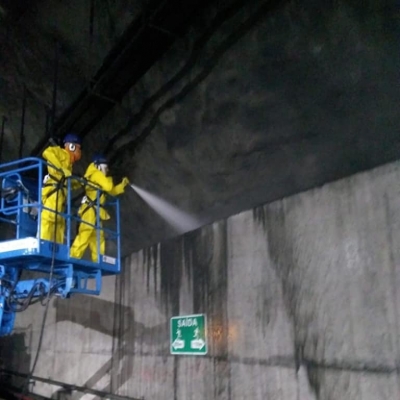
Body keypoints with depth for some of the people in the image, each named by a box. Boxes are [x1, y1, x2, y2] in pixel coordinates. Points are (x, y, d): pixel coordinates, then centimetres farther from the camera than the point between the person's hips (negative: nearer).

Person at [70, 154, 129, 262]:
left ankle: (98, 261, 6)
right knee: (84, 235, -19)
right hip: (90, 209, -10)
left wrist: (122, 184, 25)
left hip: (94, 211, 10)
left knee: (97, 237, 7)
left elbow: (112, 191, 33)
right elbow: (108, 187, -13)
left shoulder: (99, 177, 29)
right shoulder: (96, 174, 0)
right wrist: (109, 179, 7)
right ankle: (74, 257, -24)